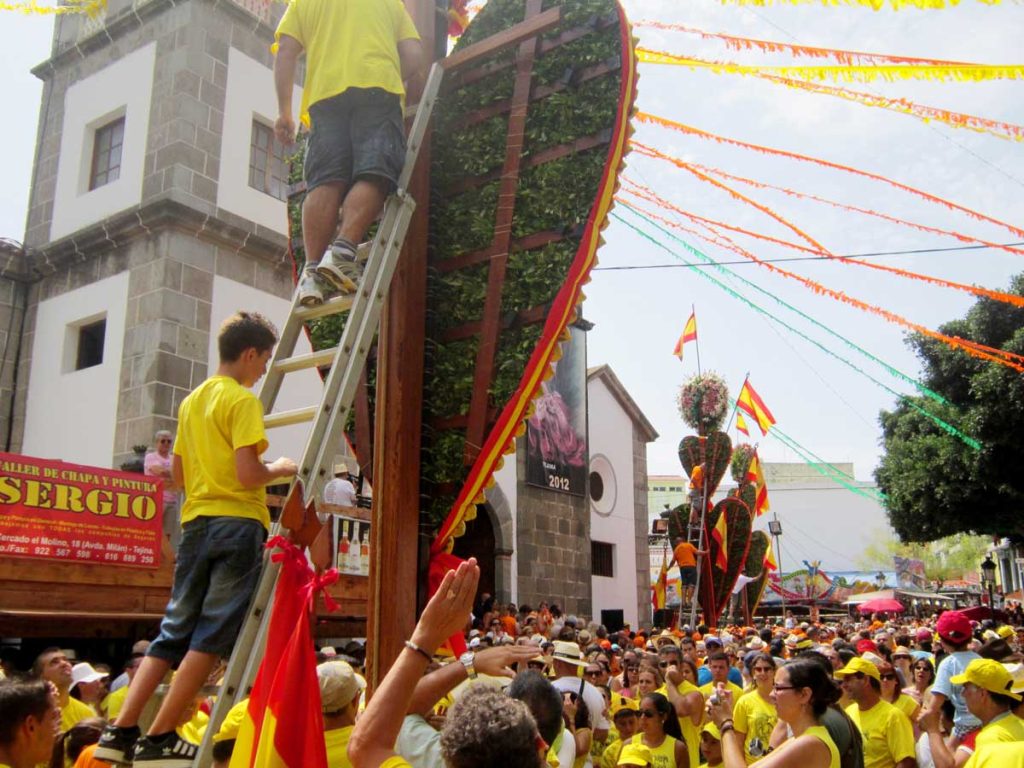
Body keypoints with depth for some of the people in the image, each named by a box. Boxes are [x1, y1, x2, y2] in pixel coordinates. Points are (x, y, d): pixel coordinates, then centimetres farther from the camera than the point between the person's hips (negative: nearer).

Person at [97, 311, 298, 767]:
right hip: (237, 523, -8)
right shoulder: (243, 400, -8)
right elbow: (248, 474, -17)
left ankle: (122, 731, 9)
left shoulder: (193, 401, 16)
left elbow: (178, 472, 19)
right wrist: (282, 469, 1)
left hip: (195, 522, 8)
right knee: (214, 635, -3)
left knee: (175, 630, 12)